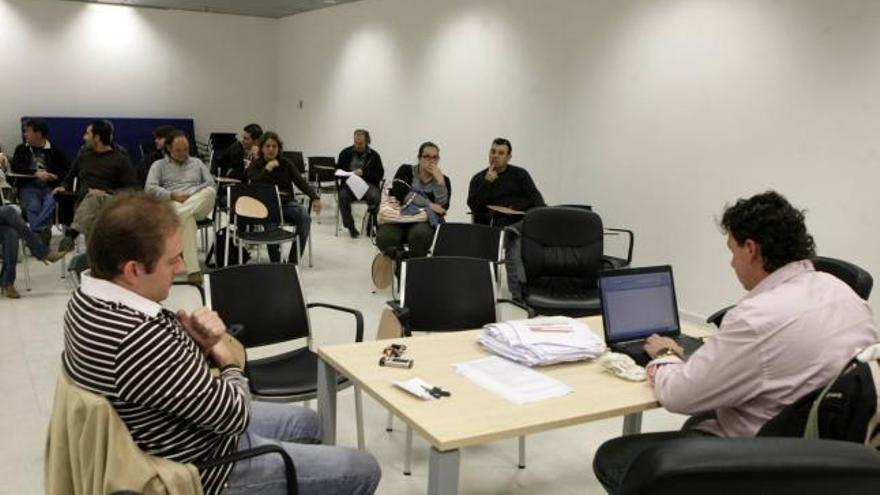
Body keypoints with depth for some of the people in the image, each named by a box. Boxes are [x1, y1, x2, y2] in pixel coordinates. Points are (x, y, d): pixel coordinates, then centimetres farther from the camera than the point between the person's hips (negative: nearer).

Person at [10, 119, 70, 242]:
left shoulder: (55, 151, 15)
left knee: (50, 204, -35)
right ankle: (42, 232, -46)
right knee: (33, 206, -32)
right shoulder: (21, 149, 19)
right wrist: (35, 173, -12)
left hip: (49, 187, -1)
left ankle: (37, 233, -46)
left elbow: (69, 169, 9)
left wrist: (56, 176, -11)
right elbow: (15, 167, 3)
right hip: (29, 186, 1)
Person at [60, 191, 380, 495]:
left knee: (305, 422, 28)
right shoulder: (139, 339, -38)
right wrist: (228, 360, -8)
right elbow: (235, 415, -28)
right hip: (201, 468, -9)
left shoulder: (89, 296, -8)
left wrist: (194, 339, -13)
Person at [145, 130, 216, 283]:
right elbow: (150, 188, 4)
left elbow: (211, 184, 12)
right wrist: (173, 196, -12)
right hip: (172, 205, -2)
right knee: (187, 219, -41)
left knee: (209, 191, -35)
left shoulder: (197, 163, 27)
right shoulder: (159, 165, 20)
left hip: (199, 205, 3)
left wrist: (191, 195, -7)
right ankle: (193, 270, -49)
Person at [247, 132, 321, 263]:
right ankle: (275, 261, -24)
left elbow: (301, 182, -2)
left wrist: (315, 197, -17)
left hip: (287, 203, 2)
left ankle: (293, 260, -20)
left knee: (305, 218, -29)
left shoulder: (285, 164, 11)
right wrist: (267, 169, -18)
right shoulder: (255, 166, 7)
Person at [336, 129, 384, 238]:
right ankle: (350, 226, -16)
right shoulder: (346, 153, 13)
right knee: (343, 195, -33)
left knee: (375, 196, -34)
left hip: (368, 184, -1)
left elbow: (380, 174, 0)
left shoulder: (374, 155, 8)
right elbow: (337, 169, 17)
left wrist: (364, 172, -15)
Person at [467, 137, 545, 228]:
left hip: (525, 214, 2)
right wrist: (487, 182, -5)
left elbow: (534, 195, 8)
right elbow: (473, 207, 2)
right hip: (499, 219, -2)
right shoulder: (478, 179, 15)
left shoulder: (520, 173, 19)